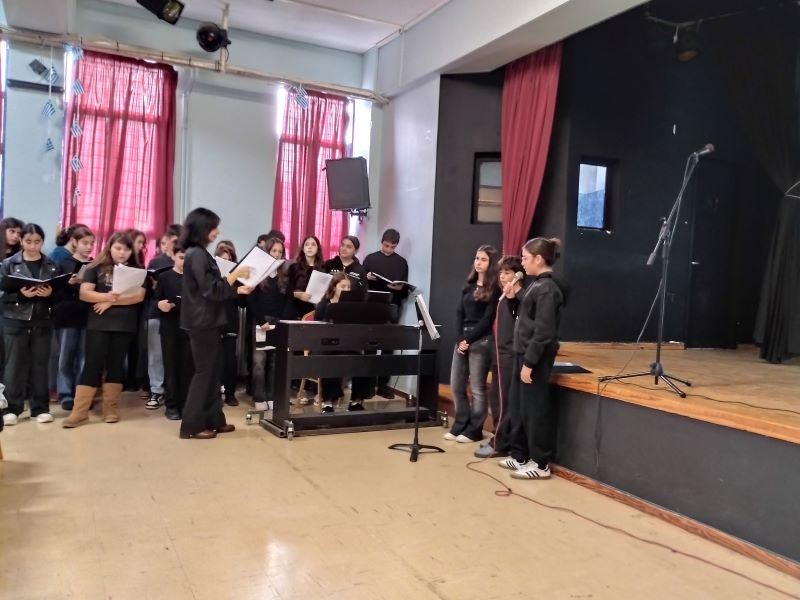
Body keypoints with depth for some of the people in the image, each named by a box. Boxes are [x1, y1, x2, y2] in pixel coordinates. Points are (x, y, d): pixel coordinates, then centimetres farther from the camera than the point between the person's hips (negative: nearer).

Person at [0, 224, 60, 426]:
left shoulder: (51, 266, 6)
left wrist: (50, 293, -16)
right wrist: (21, 295, -18)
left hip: (42, 322, 1)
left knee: (40, 365, 5)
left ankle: (40, 408, 13)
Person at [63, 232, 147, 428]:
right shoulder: (96, 267, 4)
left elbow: (138, 296, -7)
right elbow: (84, 293, -5)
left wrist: (112, 301, -13)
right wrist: (106, 296, -20)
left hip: (124, 325, 1)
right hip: (98, 324, -1)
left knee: (116, 365, 7)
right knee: (93, 364, -2)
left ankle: (111, 409, 16)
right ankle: (79, 412, 2)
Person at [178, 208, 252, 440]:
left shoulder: (200, 254, 15)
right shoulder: (196, 255, -15)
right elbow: (212, 291, -19)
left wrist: (238, 290, 15)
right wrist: (235, 274, -13)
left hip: (208, 322, 10)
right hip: (203, 323, -10)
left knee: (212, 372, 13)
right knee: (204, 372, -3)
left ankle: (213, 420, 21)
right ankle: (192, 426, 4)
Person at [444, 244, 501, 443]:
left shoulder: (494, 288, -5)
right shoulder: (469, 285, 15)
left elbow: (488, 319, -10)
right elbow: (459, 313, 9)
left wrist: (469, 340, -12)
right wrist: (460, 339, -4)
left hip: (481, 341, -6)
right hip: (462, 339, 7)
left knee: (477, 388, 1)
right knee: (456, 385, 8)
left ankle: (474, 430, 12)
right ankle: (460, 425, 22)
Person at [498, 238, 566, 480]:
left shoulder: (547, 288, -18)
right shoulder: (537, 284, 13)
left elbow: (544, 331, -22)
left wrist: (529, 363, -21)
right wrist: (512, 298, 4)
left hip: (535, 357, -10)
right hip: (524, 353, 10)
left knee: (534, 410, 0)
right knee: (521, 407, 16)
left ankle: (541, 464, 11)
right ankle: (520, 456, 28)